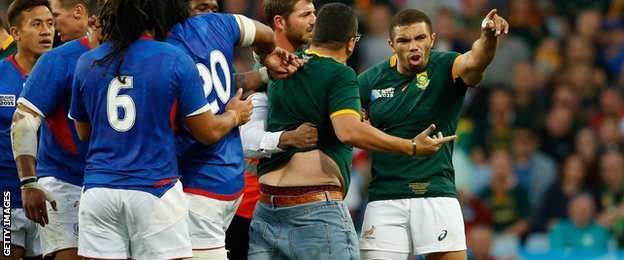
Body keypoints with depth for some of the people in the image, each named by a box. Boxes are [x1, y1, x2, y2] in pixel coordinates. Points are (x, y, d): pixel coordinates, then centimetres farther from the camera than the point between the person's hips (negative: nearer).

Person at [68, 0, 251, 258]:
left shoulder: (87, 63, 5)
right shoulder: (175, 62, -6)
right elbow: (207, 132, 2)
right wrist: (235, 115, 23)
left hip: (98, 191, 3)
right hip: (154, 191, -3)